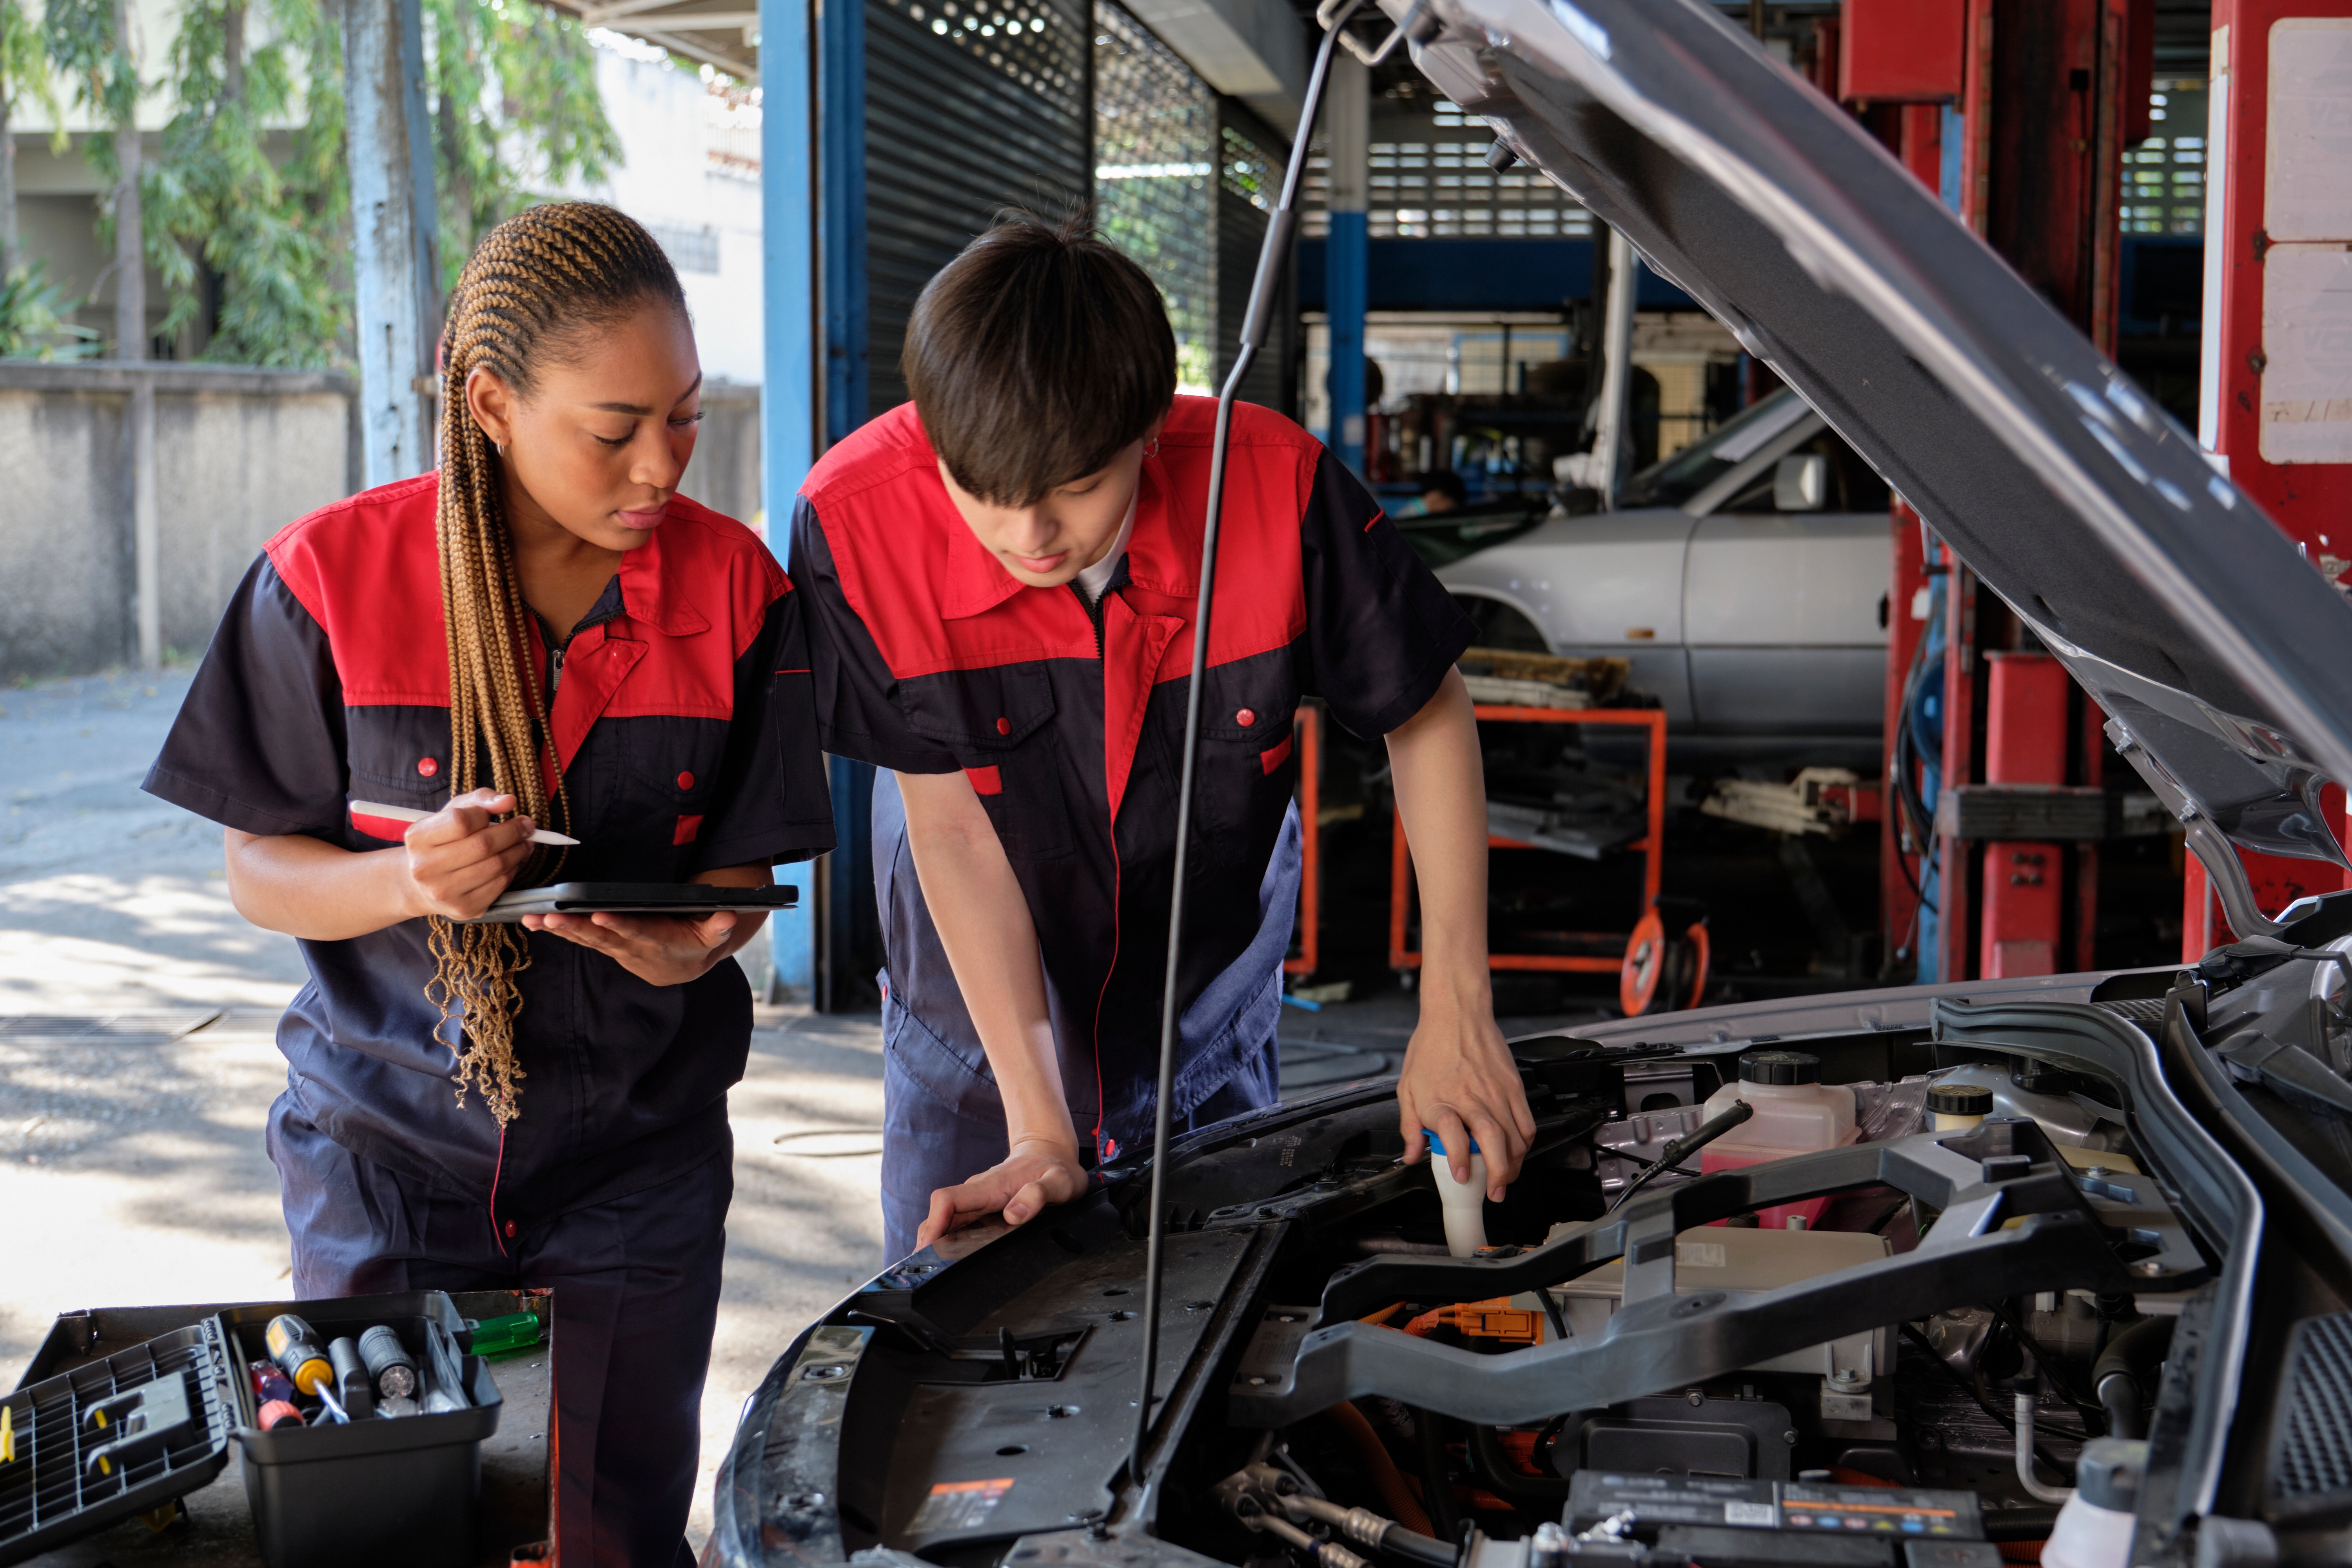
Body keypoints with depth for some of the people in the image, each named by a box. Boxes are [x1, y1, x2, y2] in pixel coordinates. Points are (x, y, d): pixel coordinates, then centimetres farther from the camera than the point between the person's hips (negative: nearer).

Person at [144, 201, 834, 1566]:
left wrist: (690, 941, -22)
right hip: (389, 1147, -1)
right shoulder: (333, 578, -10)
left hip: (638, 1162, 1)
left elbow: (743, 863, 1)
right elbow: (259, 873, -4)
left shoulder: (735, 588, -6)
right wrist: (410, 882, -24)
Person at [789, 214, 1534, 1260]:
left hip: (1209, 1023, 1)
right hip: (978, 1025, 0)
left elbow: (1430, 716, -11)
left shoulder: (1275, 487, -28)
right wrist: (1039, 1132, -25)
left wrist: (1456, 1011, -17)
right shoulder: (858, 523, -29)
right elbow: (950, 829, -22)